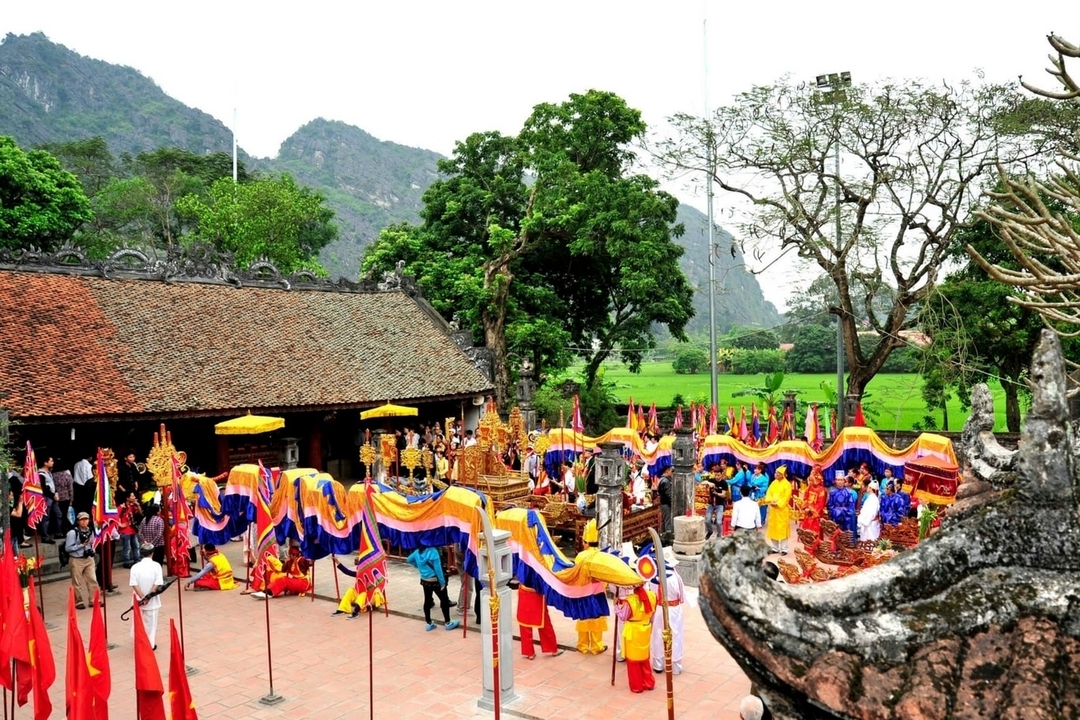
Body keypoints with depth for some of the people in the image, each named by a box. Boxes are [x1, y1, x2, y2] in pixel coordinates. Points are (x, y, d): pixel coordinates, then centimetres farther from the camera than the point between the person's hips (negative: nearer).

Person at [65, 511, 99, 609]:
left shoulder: (90, 531, 5)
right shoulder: (72, 532, -15)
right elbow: (67, 548, -16)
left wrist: (92, 551, 2)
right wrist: (82, 545, -20)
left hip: (89, 559, 5)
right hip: (76, 560, -5)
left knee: (92, 580, 5)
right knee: (77, 583, 6)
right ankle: (78, 602, 19)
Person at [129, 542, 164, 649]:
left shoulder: (135, 567, -6)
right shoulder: (156, 566, -9)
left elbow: (134, 584, -13)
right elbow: (157, 584, -16)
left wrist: (142, 597, -14)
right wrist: (148, 597, -14)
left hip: (139, 600, 1)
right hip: (152, 601, -1)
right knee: (151, 622, 10)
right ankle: (151, 643, 15)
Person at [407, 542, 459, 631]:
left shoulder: (417, 551, -3)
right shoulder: (433, 551, -23)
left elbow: (410, 559, 17)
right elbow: (438, 569, -21)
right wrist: (442, 582, -15)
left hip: (424, 580, 6)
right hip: (435, 581, -6)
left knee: (427, 601, 14)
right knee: (444, 600, 8)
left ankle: (429, 623, 22)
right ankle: (447, 623, 16)